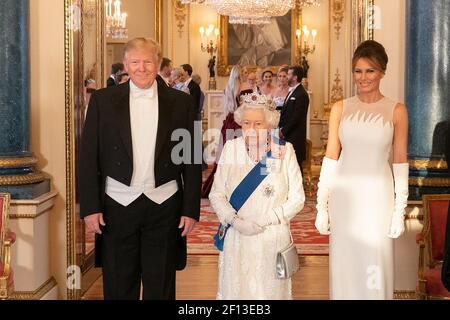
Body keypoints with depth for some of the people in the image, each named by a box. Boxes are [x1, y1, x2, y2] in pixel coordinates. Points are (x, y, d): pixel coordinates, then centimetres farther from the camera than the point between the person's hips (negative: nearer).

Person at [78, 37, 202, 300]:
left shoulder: (181, 102, 3)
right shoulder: (103, 100, 2)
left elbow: (191, 160, 4)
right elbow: (89, 157, 1)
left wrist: (191, 209, -1)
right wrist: (90, 207, -5)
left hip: (164, 206, 0)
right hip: (117, 206, 0)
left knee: (161, 288, 9)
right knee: (118, 288, 9)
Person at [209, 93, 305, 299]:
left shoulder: (284, 150, -3)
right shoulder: (231, 148, 0)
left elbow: (297, 199, -2)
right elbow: (216, 194, 1)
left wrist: (265, 220, -12)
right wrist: (235, 221, -14)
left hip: (272, 238, -1)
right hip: (237, 238, 1)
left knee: (271, 290, 8)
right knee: (235, 289, 8)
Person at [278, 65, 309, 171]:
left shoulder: (301, 94, -14)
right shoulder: (292, 92, 17)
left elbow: (296, 117, -18)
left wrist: (283, 131, -13)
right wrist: (281, 128, 7)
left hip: (295, 137, -9)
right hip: (287, 135, 9)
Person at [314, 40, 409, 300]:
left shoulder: (396, 111, -1)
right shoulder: (340, 109, 4)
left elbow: (400, 163, 0)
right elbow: (331, 159, 3)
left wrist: (399, 210, -3)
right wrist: (322, 206, 0)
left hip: (378, 197, -1)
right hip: (344, 196, 2)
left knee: (375, 268, 5)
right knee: (344, 267, 9)